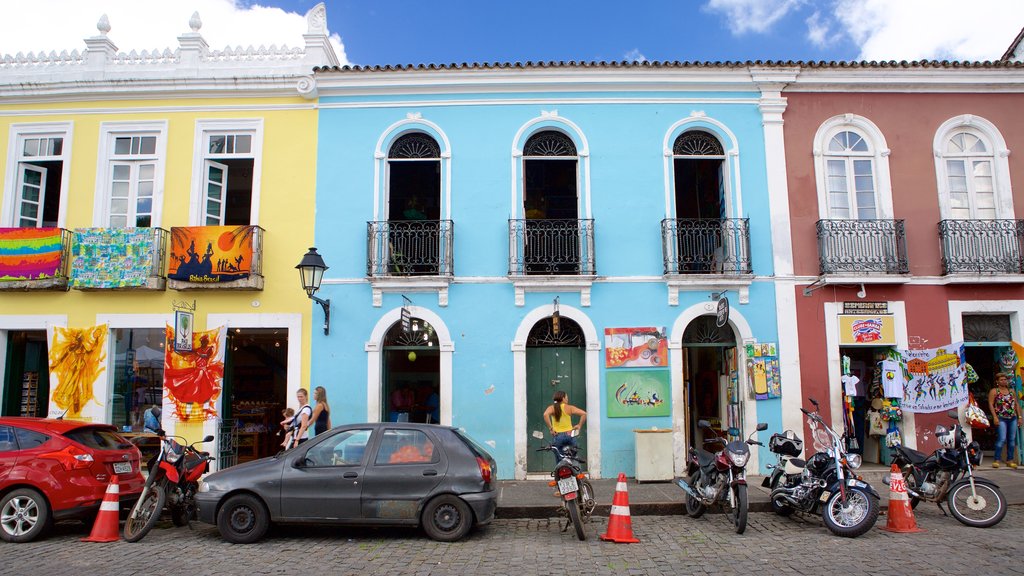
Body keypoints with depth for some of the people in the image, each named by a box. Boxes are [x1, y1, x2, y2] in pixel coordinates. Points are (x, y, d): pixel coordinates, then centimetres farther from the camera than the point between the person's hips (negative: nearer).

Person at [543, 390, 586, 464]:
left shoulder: (552, 408, 0)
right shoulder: (569, 408, 0)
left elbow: (545, 414, -21)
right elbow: (584, 414, -9)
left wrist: (550, 428, -14)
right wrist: (579, 425, 1)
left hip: (557, 436, 0)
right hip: (570, 435, 0)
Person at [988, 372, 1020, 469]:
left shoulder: (1011, 391, 16)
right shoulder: (994, 391, 0)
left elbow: (1016, 404, 18)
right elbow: (990, 404, -6)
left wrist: (1019, 416, 10)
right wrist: (995, 417, -14)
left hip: (1013, 418, 6)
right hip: (1001, 418, -6)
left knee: (1012, 439, 6)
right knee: (1002, 439, -14)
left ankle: (1010, 460, 14)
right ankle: (996, 460, -11)